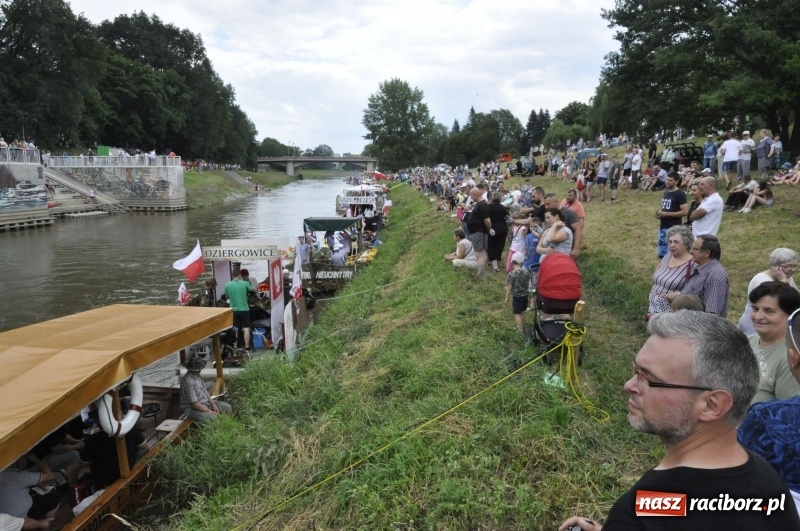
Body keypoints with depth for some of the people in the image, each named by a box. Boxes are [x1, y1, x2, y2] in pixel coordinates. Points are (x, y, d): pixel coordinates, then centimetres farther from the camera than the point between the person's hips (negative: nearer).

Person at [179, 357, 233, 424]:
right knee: (213, 418, -31)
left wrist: (213, 405, -2)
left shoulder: (197, 376, 0)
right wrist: (210, 412, -21)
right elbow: (194, 404, -28)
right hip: (192, 409, -9)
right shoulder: (188, 382, -29)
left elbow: (205, 391, 9)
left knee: (227, 408, 5)